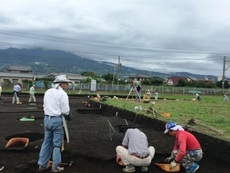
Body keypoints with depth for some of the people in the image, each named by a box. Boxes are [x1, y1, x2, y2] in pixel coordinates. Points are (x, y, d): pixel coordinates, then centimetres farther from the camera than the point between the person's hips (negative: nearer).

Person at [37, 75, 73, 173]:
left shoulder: (47, 92, 10)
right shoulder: (62, 94, -12)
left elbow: (45, 106, 13)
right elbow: (65, 111, -13)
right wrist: (68, 115, 6)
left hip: (47, 118, 7)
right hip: (57, 119, -7)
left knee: (47, 142, 15)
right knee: (57, 143, 4)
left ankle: (42, 165, 22)